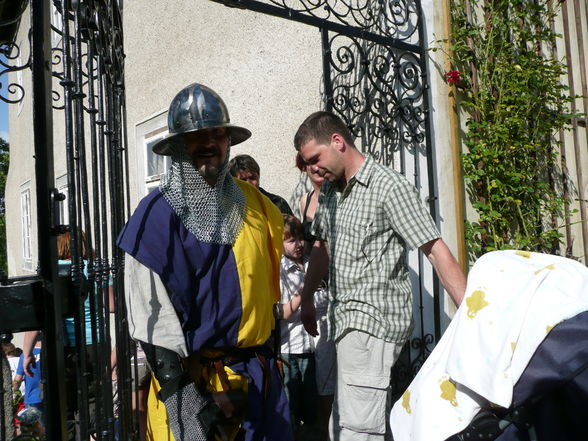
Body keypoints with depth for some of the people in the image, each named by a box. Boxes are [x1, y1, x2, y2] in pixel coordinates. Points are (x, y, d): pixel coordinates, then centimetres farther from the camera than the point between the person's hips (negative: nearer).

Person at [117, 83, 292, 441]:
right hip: (194, 378, -5)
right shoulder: (159, 214, -10)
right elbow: (149, 314, -13)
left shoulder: (253, 203, 5)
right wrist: (182, 394, -17)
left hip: (259, 372, 5)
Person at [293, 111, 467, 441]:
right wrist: (307, 299, 26)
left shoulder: (389, 187, -12)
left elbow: (436, 251, -16)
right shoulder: (329, 189, 12)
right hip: (347, 318, 8)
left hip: (375, 318, -8)